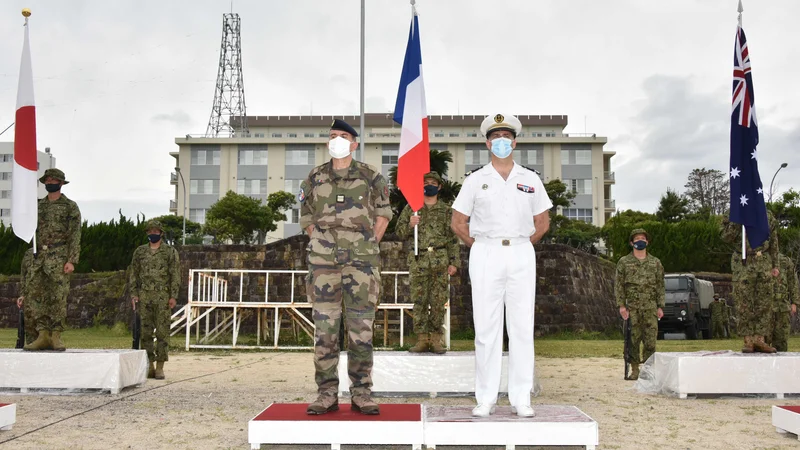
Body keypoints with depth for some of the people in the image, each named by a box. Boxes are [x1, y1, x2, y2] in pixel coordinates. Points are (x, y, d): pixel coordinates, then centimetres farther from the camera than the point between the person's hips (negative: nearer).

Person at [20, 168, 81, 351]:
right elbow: (33, 230, 20)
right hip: (39, 256, 5)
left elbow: (75, 235, -4)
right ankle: (43, 336, 2)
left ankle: (56, 337, 0)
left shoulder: (70, 206, 2)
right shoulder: (38, 205, 17)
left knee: (58, 297, -5)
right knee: (34, 295, -2)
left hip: (59, 256, -5)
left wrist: (71, 260, -13)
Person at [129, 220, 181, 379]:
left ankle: (160, 367, 2)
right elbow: (133, 273, 12)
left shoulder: (171, 251, 2)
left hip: (163, 296, -3)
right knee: (145, 331, 4)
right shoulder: (140, 251, 11)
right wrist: (133, 294, 1)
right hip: (144, 296, 3)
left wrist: (173, 296, -10)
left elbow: (175, 275, -3)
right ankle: (149, 366, 11)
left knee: (162, 331, -3)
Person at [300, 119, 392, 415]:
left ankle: (361, 394, 8)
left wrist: (369, 247, 5)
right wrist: (322, 246, 8)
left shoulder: (370, 177, 5)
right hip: (323, 262, 2)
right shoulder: (315, 178, 10)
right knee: (325, 328, 1)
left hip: (362, 261, -1)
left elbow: (383, 215, 12)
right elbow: (306, 218, 17)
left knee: (361, 329, -1)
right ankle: (327, 394, 9)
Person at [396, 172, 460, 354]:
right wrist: (409, 225, -11)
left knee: (439, 301, 0)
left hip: (440, 259, 0)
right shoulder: (411, 208, 12)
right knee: (419, 300, -1)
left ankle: (436, 339, 6)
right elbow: (400, 232, 10)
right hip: (418, 260, 0)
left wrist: (454, 262, 0)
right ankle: (422, 339, 4)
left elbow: (453, 238, 8)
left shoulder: (446, 210, 11)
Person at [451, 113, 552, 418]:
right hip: (485, 255, -1)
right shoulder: (475, 180, 7)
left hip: (521, 256, 1)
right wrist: (480, 248, 5)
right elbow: (458, 223, 9)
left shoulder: (530, 180, 10)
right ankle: (486, 399, 7)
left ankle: (521, 399, 8)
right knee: (486, 327, 0)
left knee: (522, 327, 1)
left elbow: (542, 223, 17)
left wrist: (522, 246, 9)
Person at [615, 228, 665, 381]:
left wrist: (660, 306, 3)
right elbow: (618, 285, 4)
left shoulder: (655, 262, 11)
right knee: (633, 339, 1)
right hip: (632, 307, -1)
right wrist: (621, 305, -5)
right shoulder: (624, 262, 6)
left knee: (650, 339, -2)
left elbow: (660, 286, 11)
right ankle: (634, 370, 8)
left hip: (650, 307, 1)